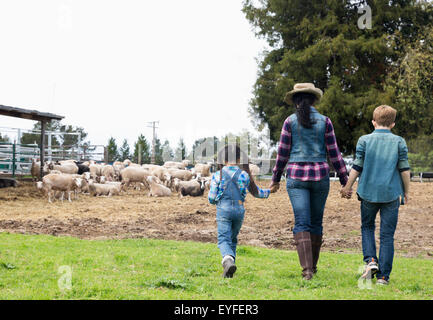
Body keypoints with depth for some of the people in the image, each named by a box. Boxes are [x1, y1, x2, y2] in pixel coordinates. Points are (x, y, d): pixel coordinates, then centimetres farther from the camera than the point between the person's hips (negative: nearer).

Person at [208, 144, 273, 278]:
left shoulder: (218, 175, -3)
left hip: (223, 210, -3)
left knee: (224, 239, -10)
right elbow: (256, 192, 17)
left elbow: (211, 198, -2)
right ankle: (229, 268, 19)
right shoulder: (245, 175, 4)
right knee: (233, 239, 18)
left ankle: (228, 260, -38)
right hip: (239, 210, 3)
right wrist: (268, 192, 37)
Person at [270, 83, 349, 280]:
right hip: (320, 176, 1)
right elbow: (334, 153, 1)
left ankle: (307, 269, -19)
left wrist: (276, 179, 12)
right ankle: (313, 266, 26)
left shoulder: (290, 121, -1)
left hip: (297, 177, -1)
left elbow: (282, 154, 1)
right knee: (316, 223, 15)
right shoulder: (325, 121, 1)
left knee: (302, 223, -5)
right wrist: (344, 180, 7)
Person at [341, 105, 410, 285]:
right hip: (391, 193, 0)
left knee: (367, 227, 19)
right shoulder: (399, 142, 1)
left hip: (368, 192, 0)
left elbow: (357, 167, 0)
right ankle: (383, 275, 3)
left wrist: (348, 187, 12)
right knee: (387, 234, 4)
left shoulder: (364, 140, 0)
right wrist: (406, 191, 12)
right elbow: (404, 169, 1)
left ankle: (370, 260, -2)